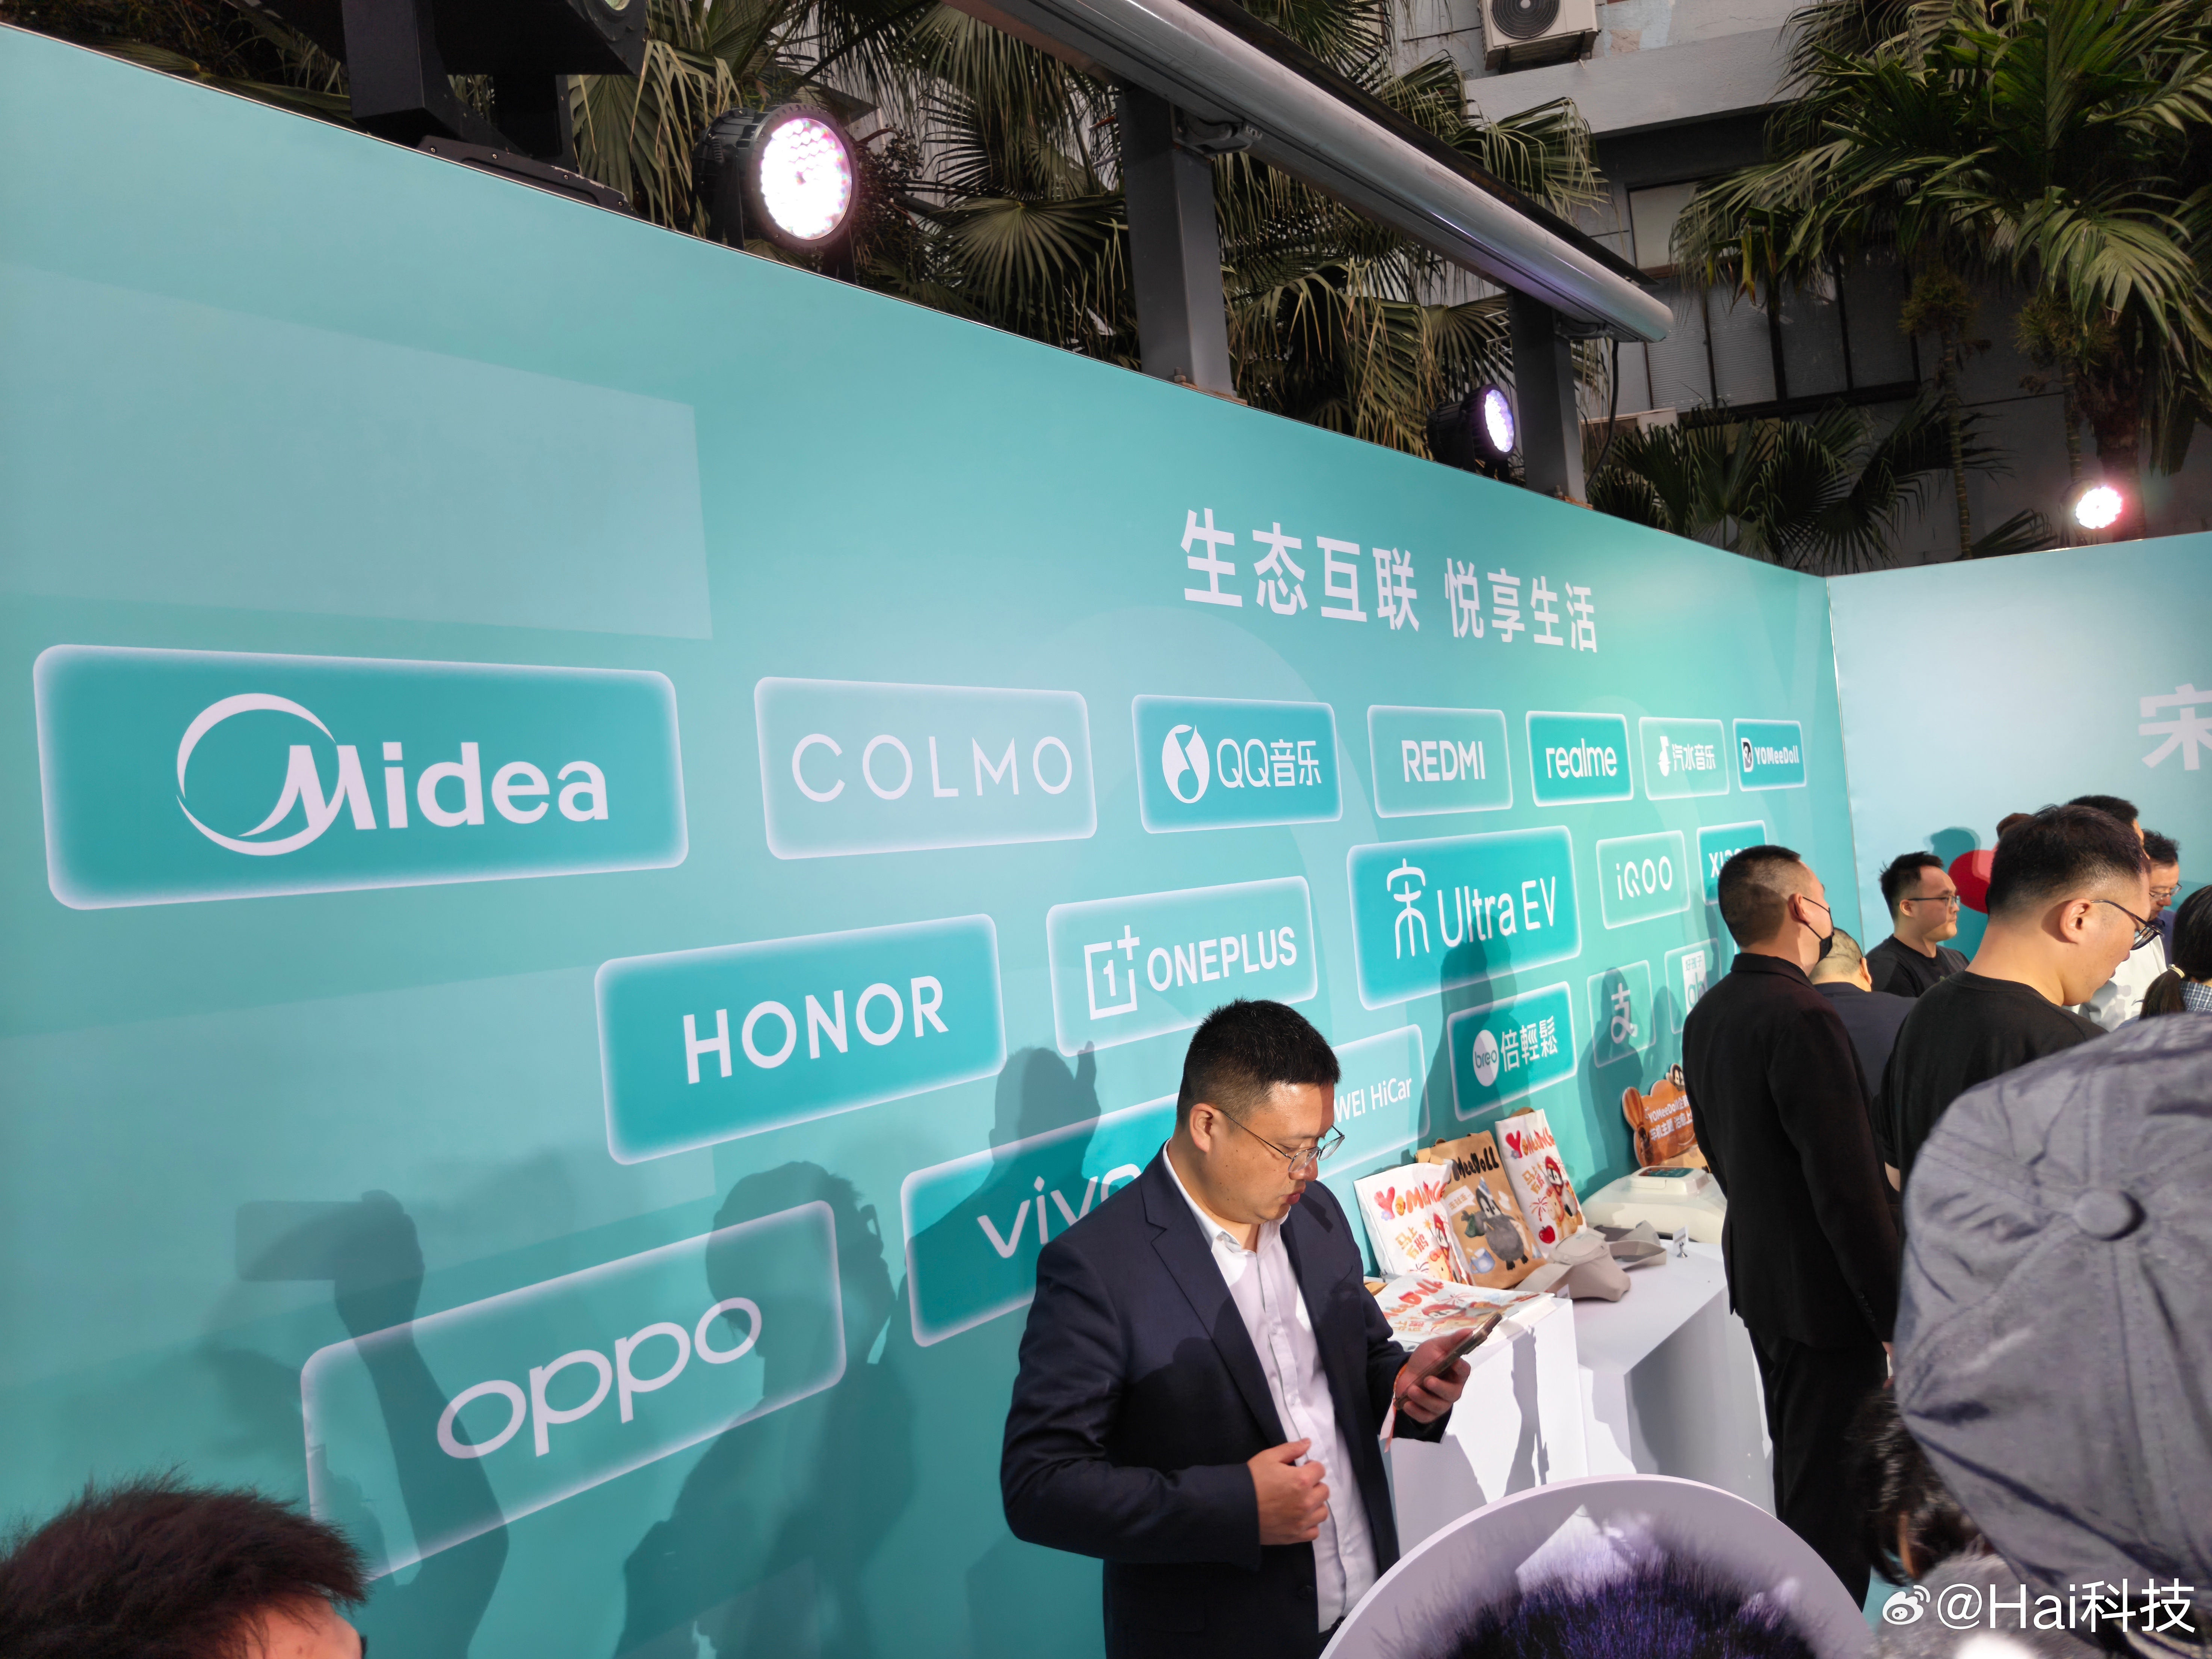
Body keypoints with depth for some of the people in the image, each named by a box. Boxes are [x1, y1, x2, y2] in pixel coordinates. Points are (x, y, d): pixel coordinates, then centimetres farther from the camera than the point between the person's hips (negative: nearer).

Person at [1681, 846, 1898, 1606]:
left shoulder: (1706, 1015, 3)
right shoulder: (1803, 1019, -26)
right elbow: (1851, 1188, -25)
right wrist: (1900, 1318, -18)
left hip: (1756, 1274, 9)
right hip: (1824, 1289, -9)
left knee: (1795, 1462, 24)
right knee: (1832, 1484, 4)